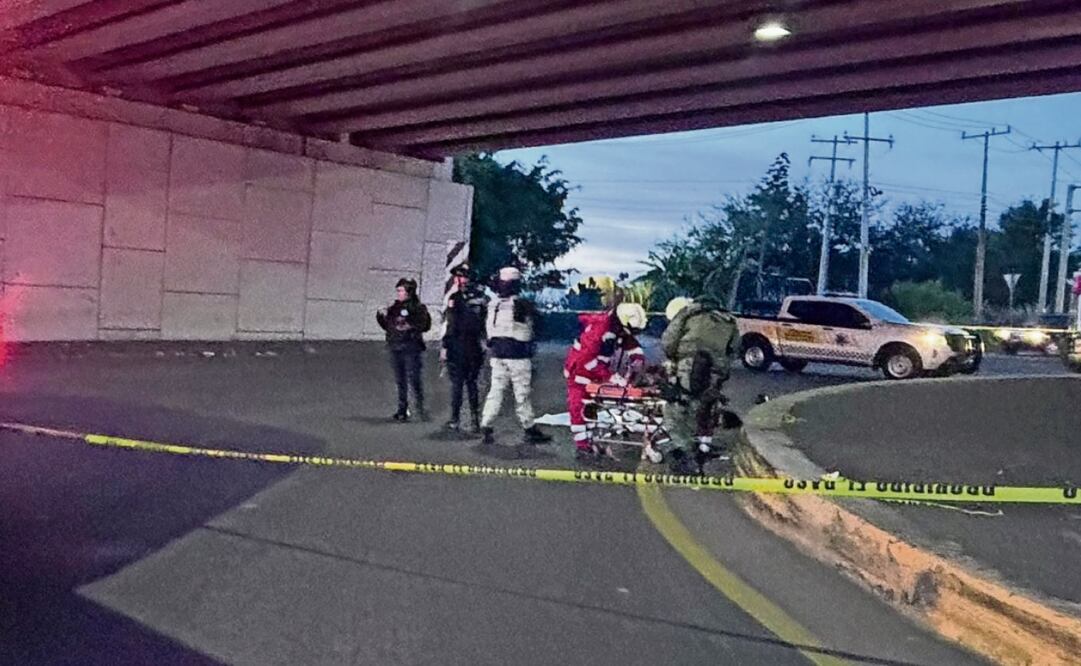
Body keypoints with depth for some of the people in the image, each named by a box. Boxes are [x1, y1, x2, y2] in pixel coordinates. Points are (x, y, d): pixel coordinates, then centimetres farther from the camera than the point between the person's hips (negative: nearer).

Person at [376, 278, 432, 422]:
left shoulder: (418, 307, -2)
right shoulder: (395, 306, 13)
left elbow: (425, 325, -11)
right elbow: (387, 326, 20)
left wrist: (410, 327, -20)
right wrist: (381, 316, 4)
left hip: (411, 348, -6)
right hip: (396, 348, 6)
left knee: (414, 379, -9)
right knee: (400, 381, 11)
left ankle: (420, 408, 1)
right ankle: (402, 410, 18)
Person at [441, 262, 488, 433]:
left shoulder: (453, 297, -9)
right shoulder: (481, 297, 6)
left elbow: (449, 323, -11)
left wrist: (444, 347, -8)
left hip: (457, 346, -4)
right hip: (475, 347, 4)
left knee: (457, 383, 2)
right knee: (472, 383, 11)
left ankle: (455, 420, 3)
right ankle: (475, 420, 9)